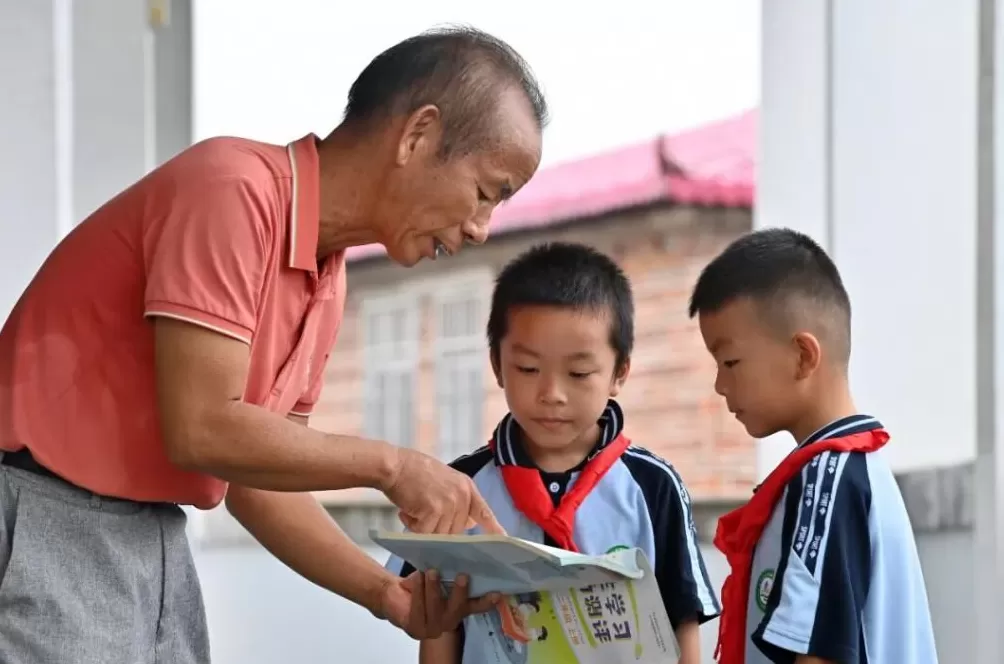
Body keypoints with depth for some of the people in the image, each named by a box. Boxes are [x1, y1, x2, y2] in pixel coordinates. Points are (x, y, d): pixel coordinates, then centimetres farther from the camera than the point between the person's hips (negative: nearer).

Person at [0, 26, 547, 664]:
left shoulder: (328, 278, 9)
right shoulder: (234, 187, -18)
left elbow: (258, 474, 11)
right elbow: (202, 430, -22)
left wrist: (383, 590, -1)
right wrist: (391, 467, -13)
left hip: (156, 539, 9)